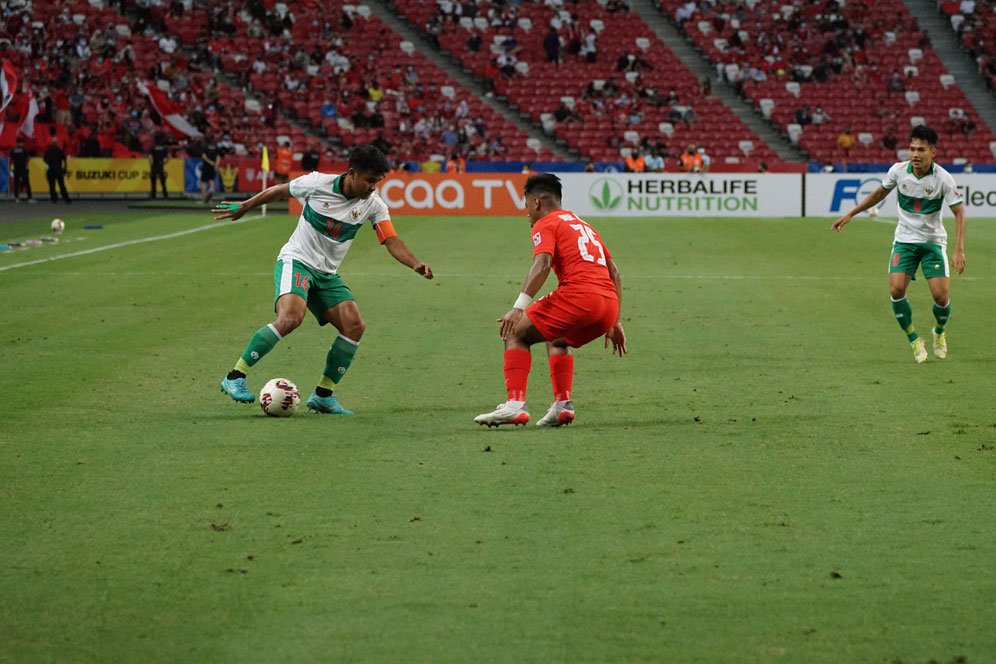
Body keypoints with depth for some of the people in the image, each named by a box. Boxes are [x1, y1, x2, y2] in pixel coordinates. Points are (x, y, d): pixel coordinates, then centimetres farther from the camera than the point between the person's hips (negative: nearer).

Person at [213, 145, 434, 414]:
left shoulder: (373, 204, -4)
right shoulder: (318, 184, -13)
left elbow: (392, 242, -9)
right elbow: (279, 191, 4)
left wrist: (415, 264, -28)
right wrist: (242, 207, 14)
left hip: (327, 275, 5)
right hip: (296, 262, -5)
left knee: (355, 326, -11)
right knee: (291, 317, -30)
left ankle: (323, 395, 3)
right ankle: (235, 377, -23)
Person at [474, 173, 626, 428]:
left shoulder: (545, 225, 7)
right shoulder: (584, 226, 30)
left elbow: (542, 264, -13)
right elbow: (614, 273, 28)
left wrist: (518, 307, -21)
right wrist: (615, 322, 30)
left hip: (578, 295, -8)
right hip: (609, 302, 8)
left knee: (515, 333, 5)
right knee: (556, 340, 32)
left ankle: (515, 404, -10)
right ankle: (563, 404, 15)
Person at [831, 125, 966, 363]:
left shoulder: (943, 178, -18)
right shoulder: (898, 170, -11)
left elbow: (959, 213, -12)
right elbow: (879, 193, 10)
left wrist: (959, 250, -22)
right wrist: (850, 214, 13)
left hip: (933, 241, -2)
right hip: (905, 239, 2)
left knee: (941, 295, -11)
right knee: (896, 289, -17)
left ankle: (939, 333, 23)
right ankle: (914, 340, 4)